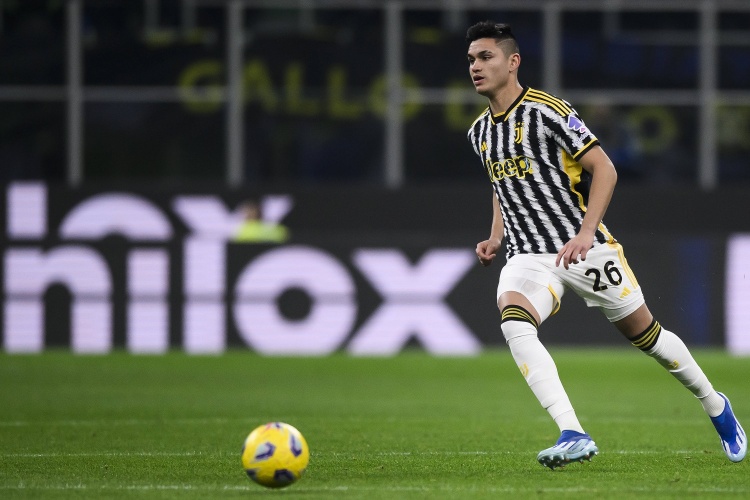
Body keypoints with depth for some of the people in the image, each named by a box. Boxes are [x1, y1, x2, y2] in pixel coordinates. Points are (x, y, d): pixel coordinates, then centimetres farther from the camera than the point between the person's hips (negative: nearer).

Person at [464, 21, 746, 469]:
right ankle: (574, 436, -33)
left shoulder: (546, 111, -12)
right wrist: (495, 238, 8)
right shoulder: (480, 131, 9)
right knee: (513, 323, -26)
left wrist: (585, 234, -22)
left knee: (645, 333, 6)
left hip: (585, 248, -5)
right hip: (528, 257, 5)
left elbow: (604, 168, -12)